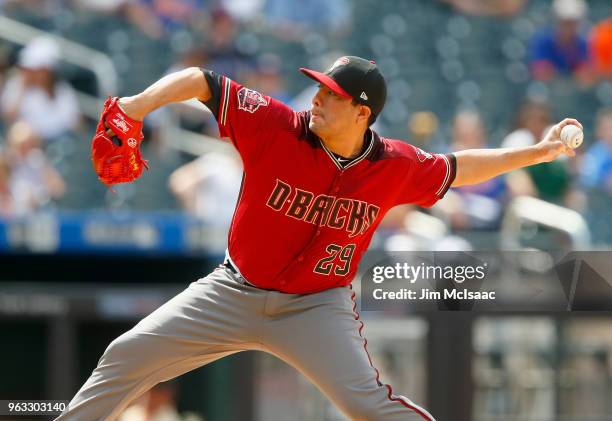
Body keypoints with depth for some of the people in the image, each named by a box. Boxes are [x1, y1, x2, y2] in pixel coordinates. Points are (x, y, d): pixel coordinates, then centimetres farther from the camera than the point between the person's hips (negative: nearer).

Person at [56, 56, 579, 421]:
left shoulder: (397, 167, -10)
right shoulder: (275, 126, -17)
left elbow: (455, 169, 10)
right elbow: (200, 81, -17)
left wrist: (537, 153, 10)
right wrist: (140, 104, -34)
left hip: (319, 306, -1)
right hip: (235, 291, 1)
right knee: (128, 356, -5)